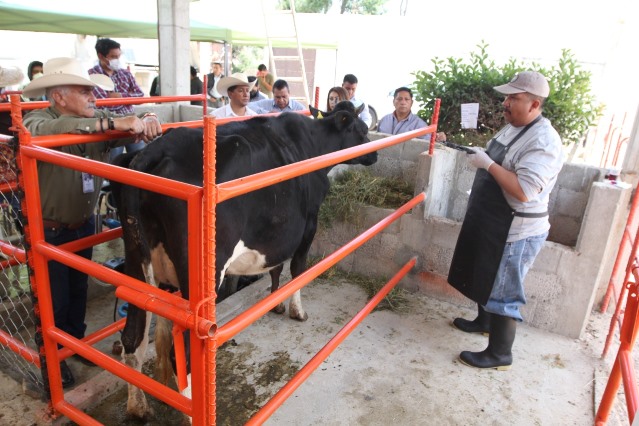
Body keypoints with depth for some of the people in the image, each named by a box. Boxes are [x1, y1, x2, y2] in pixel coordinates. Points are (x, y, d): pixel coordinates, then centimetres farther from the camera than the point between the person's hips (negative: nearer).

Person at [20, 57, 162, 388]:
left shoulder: (96, 120, -3)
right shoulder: (37, 120, -20)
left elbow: (128, 129, 0)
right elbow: (49, 131, -43)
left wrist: (146, 120, -24)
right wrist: (110, 123, -45)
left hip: (83, 224, 6)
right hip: (49, 231, -6)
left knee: (79, 290, 23)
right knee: (54, 300, 10)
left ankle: (76, 341, 45)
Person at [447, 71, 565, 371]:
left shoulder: (543, 142, -24)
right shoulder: (513, 127, 8)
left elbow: (524, 191, -33)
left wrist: (487, 164, -26)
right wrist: (481, 156, 5)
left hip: (516, 231, -10)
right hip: (492, 222, 10)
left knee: (503, 292, 1)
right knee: (484, 277, 25)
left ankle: (499, 354, 17)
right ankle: (484, 321, 47)